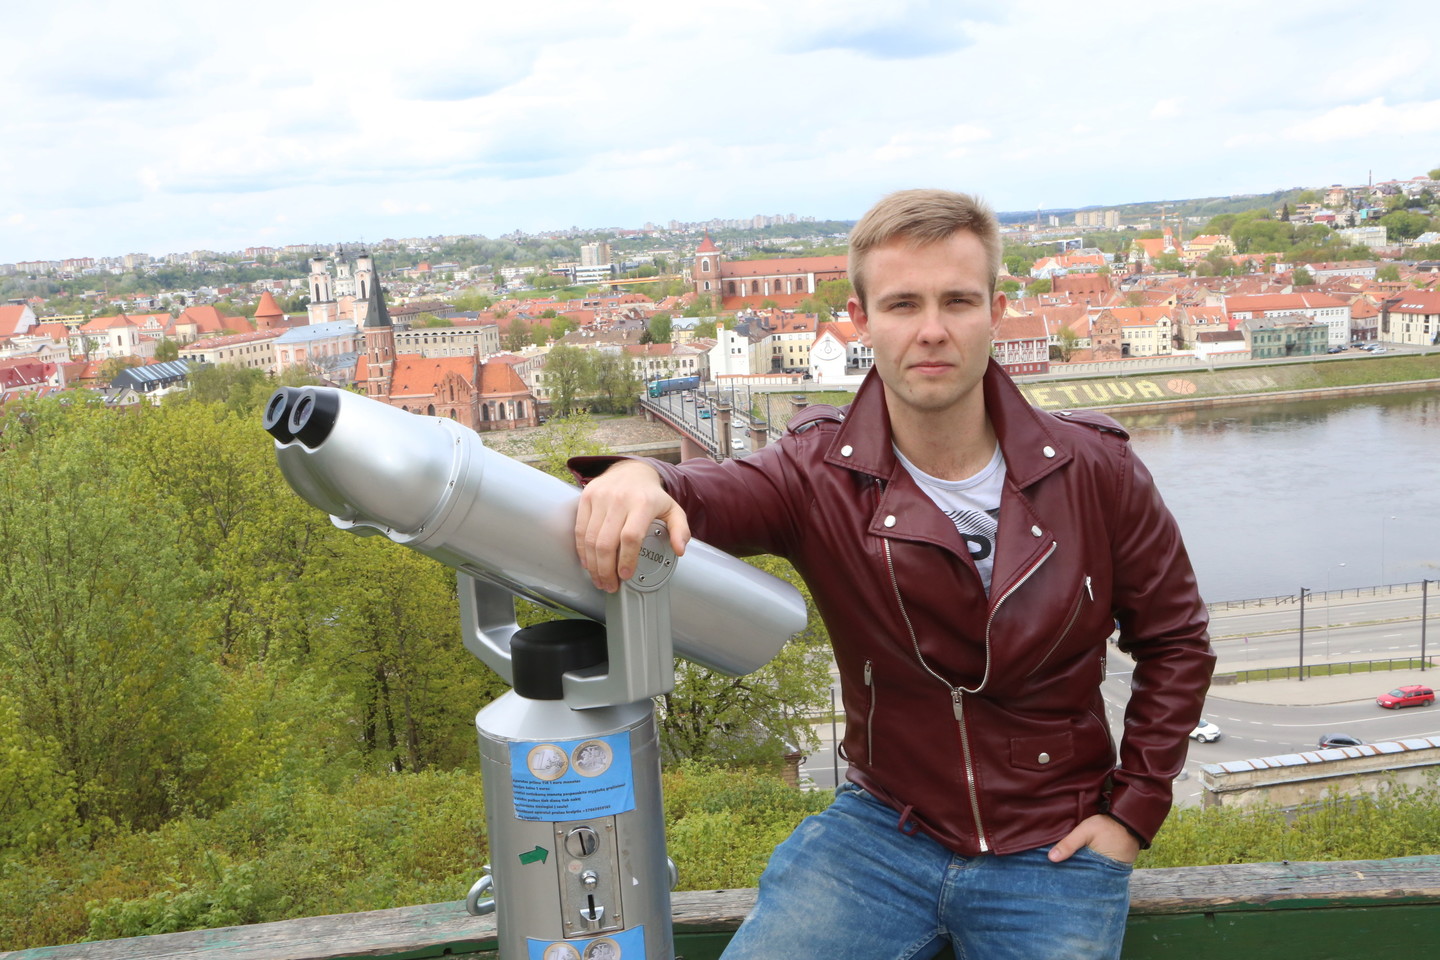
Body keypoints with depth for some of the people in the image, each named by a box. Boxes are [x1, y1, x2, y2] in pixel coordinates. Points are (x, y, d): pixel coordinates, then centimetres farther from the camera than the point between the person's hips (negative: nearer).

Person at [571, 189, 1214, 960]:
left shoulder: (1094, 469, -8)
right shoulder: (822, 471, -10)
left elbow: (1175, 640, 4)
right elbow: (713, 494, -29)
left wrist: (1132, 810, 0)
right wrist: (636, 479, -53)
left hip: (1053, 847, 1)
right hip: (883, 827, 0)